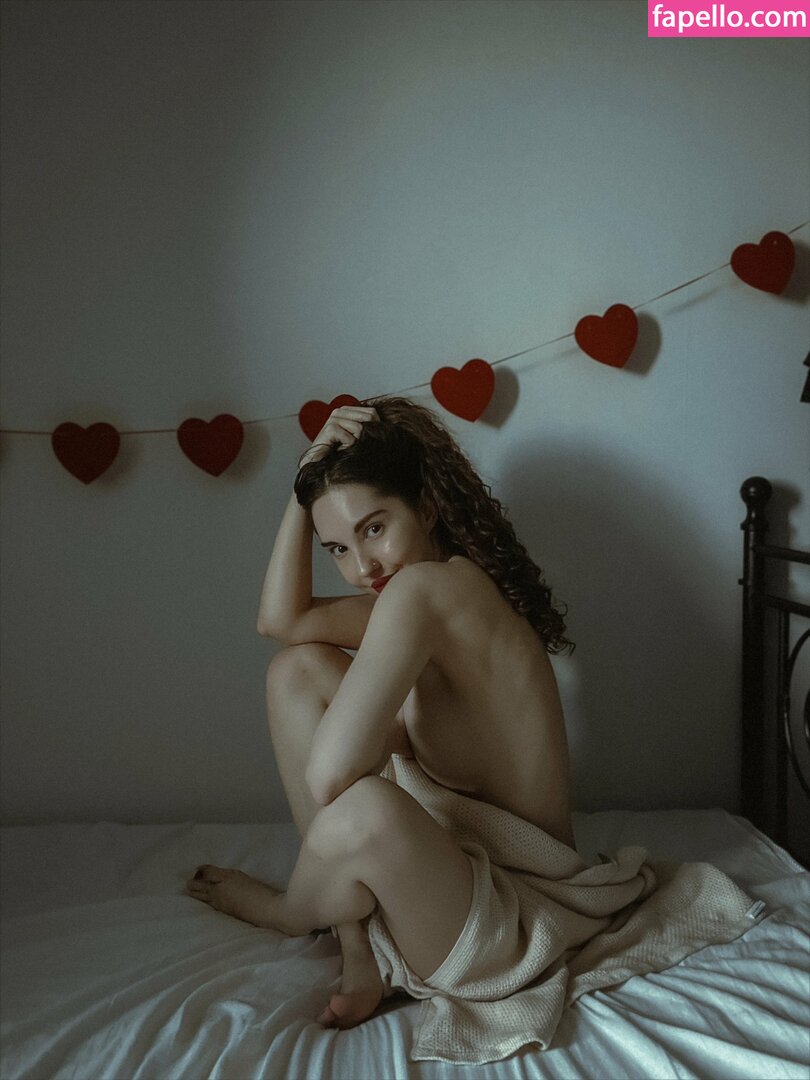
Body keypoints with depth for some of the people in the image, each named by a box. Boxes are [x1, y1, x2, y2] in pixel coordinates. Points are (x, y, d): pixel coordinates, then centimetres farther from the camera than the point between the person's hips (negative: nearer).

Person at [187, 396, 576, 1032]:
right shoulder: (435, 600, 4)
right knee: (298, 668, 2)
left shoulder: (426, 585, -25)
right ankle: (359, 955, 1)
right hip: (464, 847, 9)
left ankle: (287, 912, 2)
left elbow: (330, 774, -32)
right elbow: (281, 619, 9)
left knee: (364, 812, -40)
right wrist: (309, 486, 2)